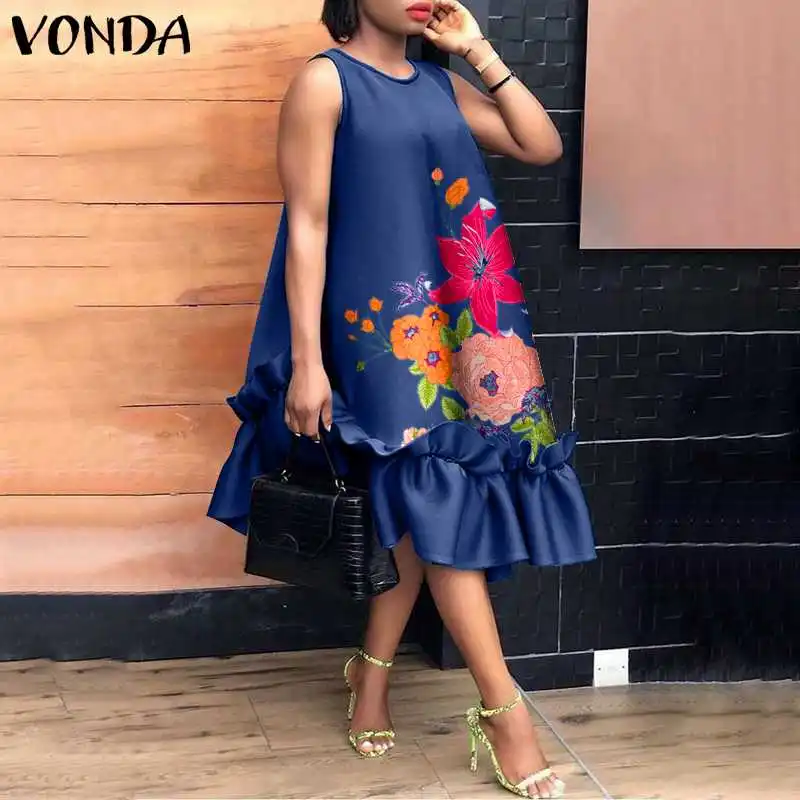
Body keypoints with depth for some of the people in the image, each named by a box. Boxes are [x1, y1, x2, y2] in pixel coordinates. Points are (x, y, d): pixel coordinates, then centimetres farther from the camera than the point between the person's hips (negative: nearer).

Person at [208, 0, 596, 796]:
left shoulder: (440, 84, 13)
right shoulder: (324, 81, -5)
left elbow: (542, 146, 9)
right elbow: (307, 225, -10)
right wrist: (306, 361, -15)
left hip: (455, 323, 7)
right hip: (381, 324, -6)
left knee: (418, 504, 10)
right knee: (438, 498, -7)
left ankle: (373, 669, 27)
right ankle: (503, 710, -2)